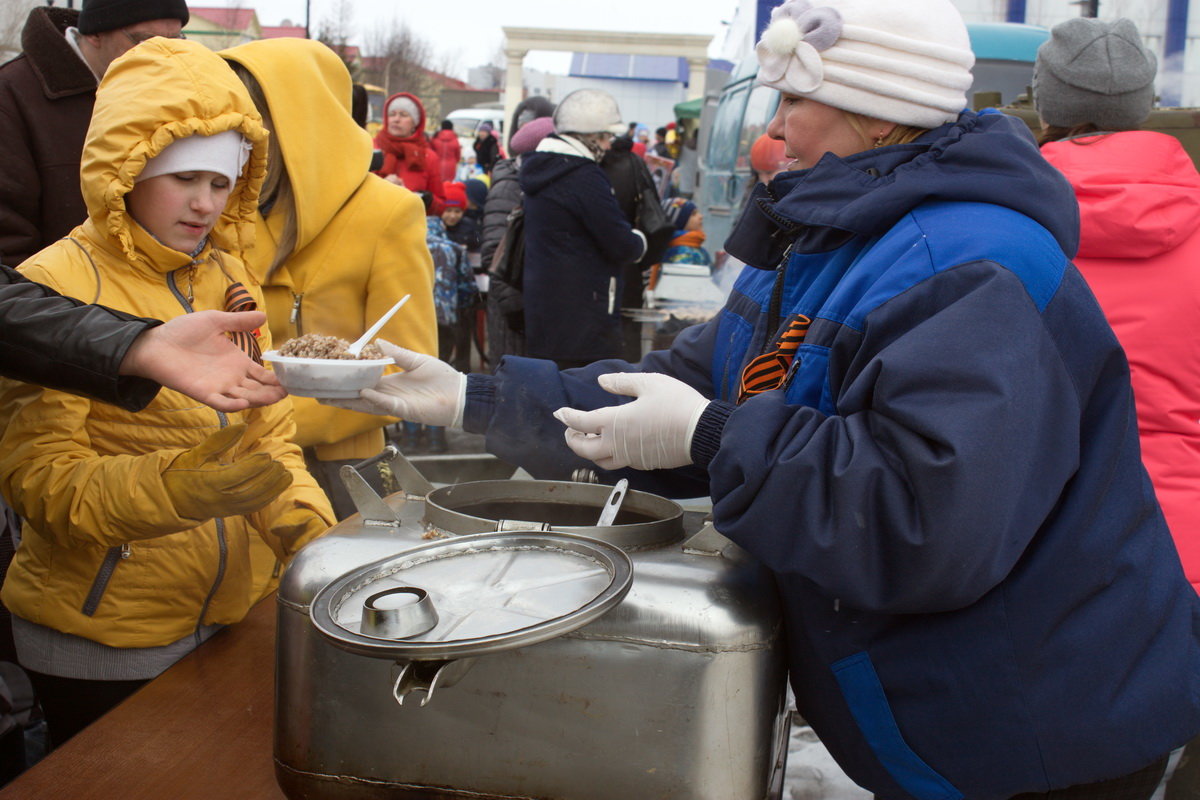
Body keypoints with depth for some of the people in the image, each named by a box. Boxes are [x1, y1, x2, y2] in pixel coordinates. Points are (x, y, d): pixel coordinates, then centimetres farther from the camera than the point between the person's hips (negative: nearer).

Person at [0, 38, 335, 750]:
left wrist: (308, 533, -10)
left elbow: (268, 429, 7)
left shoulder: (227, 277, 6)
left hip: (220, 618, 6)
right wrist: (173, 487, -34)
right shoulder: (58, 286, -14)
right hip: (101, 644, -6)